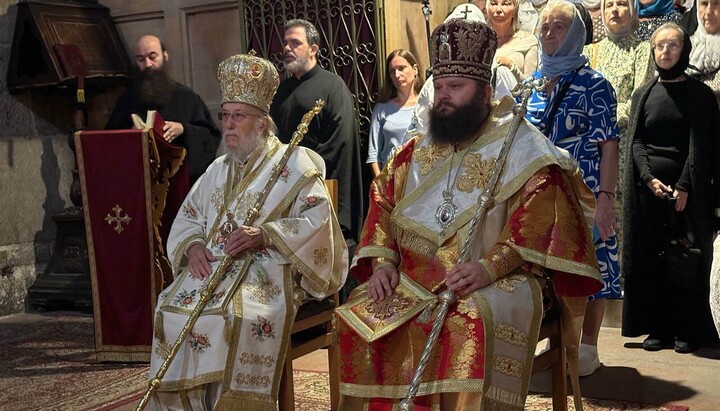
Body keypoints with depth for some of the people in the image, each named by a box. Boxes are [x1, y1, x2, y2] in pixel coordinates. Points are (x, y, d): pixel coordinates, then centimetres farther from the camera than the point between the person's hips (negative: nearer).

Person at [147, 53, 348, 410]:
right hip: (212, 268, 6)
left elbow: (318, 220, -12)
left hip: (268, 273, -5)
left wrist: (265, 234, -23)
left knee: (240, 317, -33)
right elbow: (188, 217, 17)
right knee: (171, 310, -18)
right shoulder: (218, 169, 20)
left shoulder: (293, 164, -1)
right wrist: (193, 246, -6)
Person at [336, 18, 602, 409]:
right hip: (414, 279, 5)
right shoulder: (415, 153, 18)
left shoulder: (519, 150, 1)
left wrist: (490, 267, -24)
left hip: (496, 281, -5)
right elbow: (382, 203, 12)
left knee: (471, 323, -36)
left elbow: (538, 222, -11)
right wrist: (382, 262, -6)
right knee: (361, 314, -18)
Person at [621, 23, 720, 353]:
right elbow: (636, 141, 4)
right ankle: (658, 327, 8)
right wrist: (649, 178, -12)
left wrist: (684, 186, -14)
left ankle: (687, 330, 6)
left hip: (688, 189, -2)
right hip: (648, 187, 2)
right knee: (650, 259, 1)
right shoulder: (643, 95, 12)